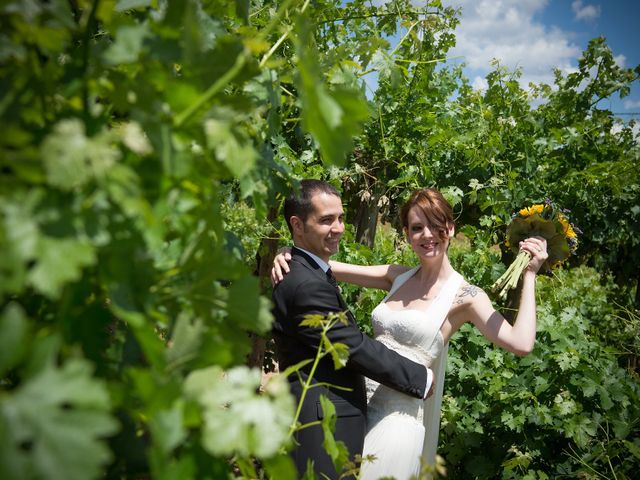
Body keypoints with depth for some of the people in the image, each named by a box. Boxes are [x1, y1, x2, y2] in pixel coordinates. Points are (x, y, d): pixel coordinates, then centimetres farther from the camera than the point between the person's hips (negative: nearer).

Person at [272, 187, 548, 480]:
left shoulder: (464, 295, -7)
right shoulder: (399, 277, 8)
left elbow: (521, 343, -19)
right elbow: (326, 267, 5)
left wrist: (529, 274, -14)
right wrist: (291, 256, -12)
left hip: (399, 416, -5)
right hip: (359, 405, 5)